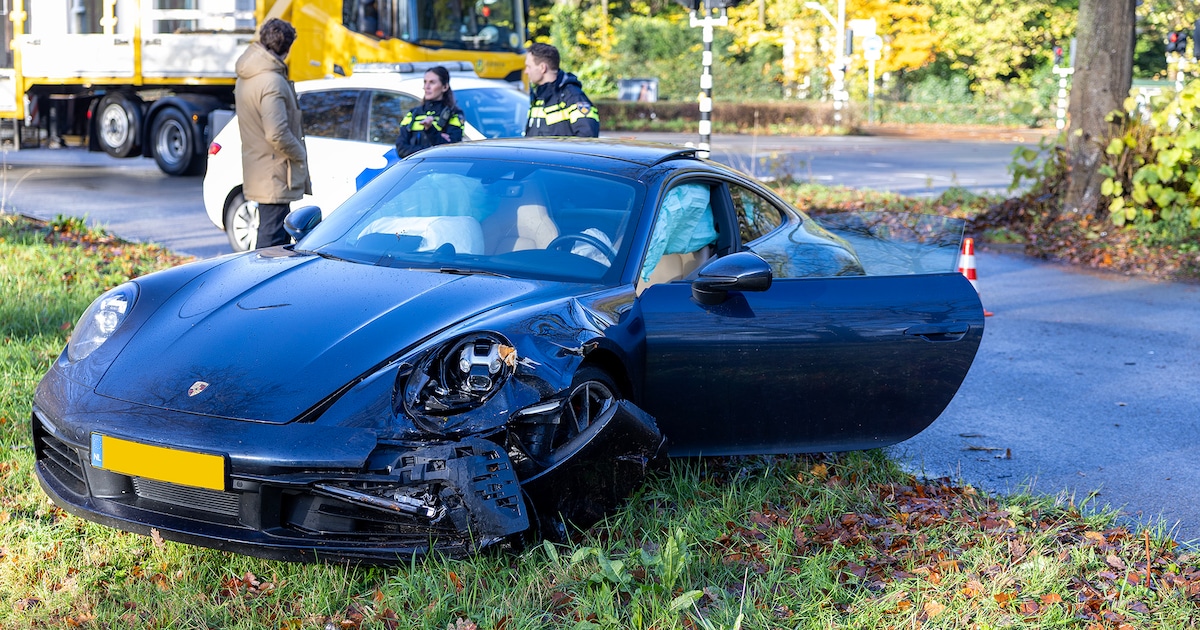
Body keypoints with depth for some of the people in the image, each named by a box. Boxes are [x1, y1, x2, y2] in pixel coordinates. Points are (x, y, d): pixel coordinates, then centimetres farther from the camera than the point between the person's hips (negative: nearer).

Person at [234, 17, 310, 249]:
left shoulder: (245, 78, 12)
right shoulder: (272, 82, -19)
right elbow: (277, 134, -26)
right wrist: (300, 155, -11)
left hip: (257, 175, 10)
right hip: (275, 177, -10)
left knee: (281, 238, 18)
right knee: (271, 241, -6)